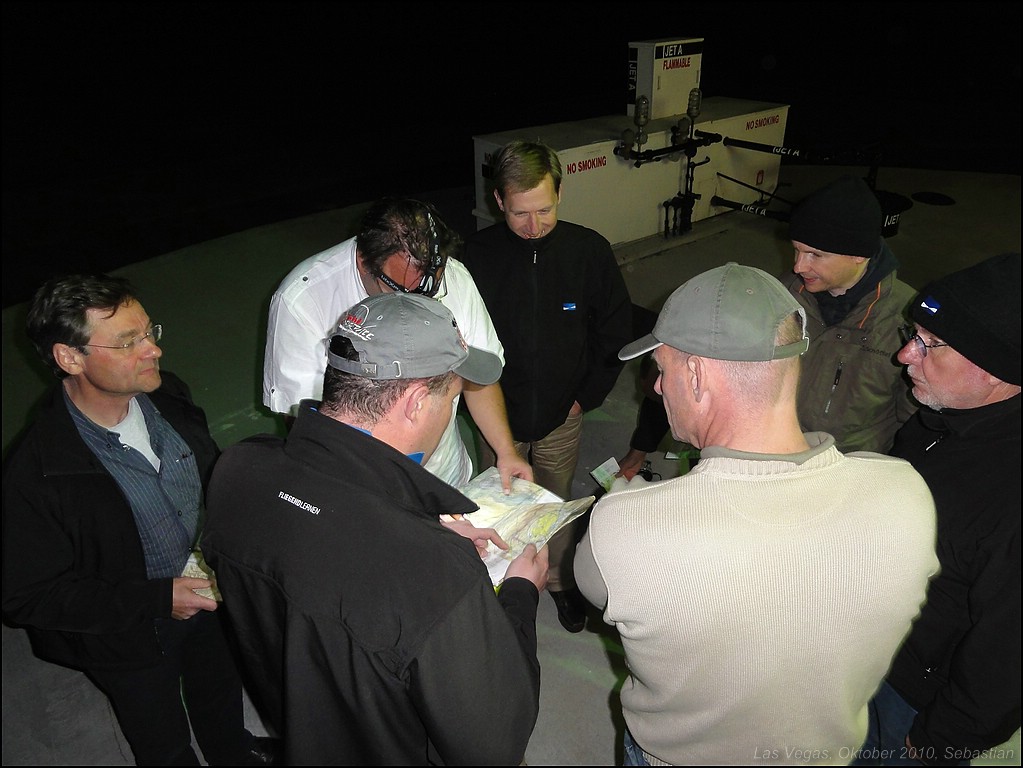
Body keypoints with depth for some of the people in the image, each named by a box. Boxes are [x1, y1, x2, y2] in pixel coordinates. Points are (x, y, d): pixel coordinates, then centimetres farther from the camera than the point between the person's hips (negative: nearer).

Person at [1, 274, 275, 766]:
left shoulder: (168, 398, -16)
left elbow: (214, 477, 2)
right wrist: (156, 600, -27)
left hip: (207, 594, 5)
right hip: (131, 640, -5)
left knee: (222, 697, 33)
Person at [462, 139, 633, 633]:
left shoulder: (589, 250, -13)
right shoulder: (476, 255, -16)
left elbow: (615, 328, -1)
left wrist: (588, 395, -4)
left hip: (562, 414, 1)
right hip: (498, 414, 0)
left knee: (558, 501, 19)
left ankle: (562, 579, 44)